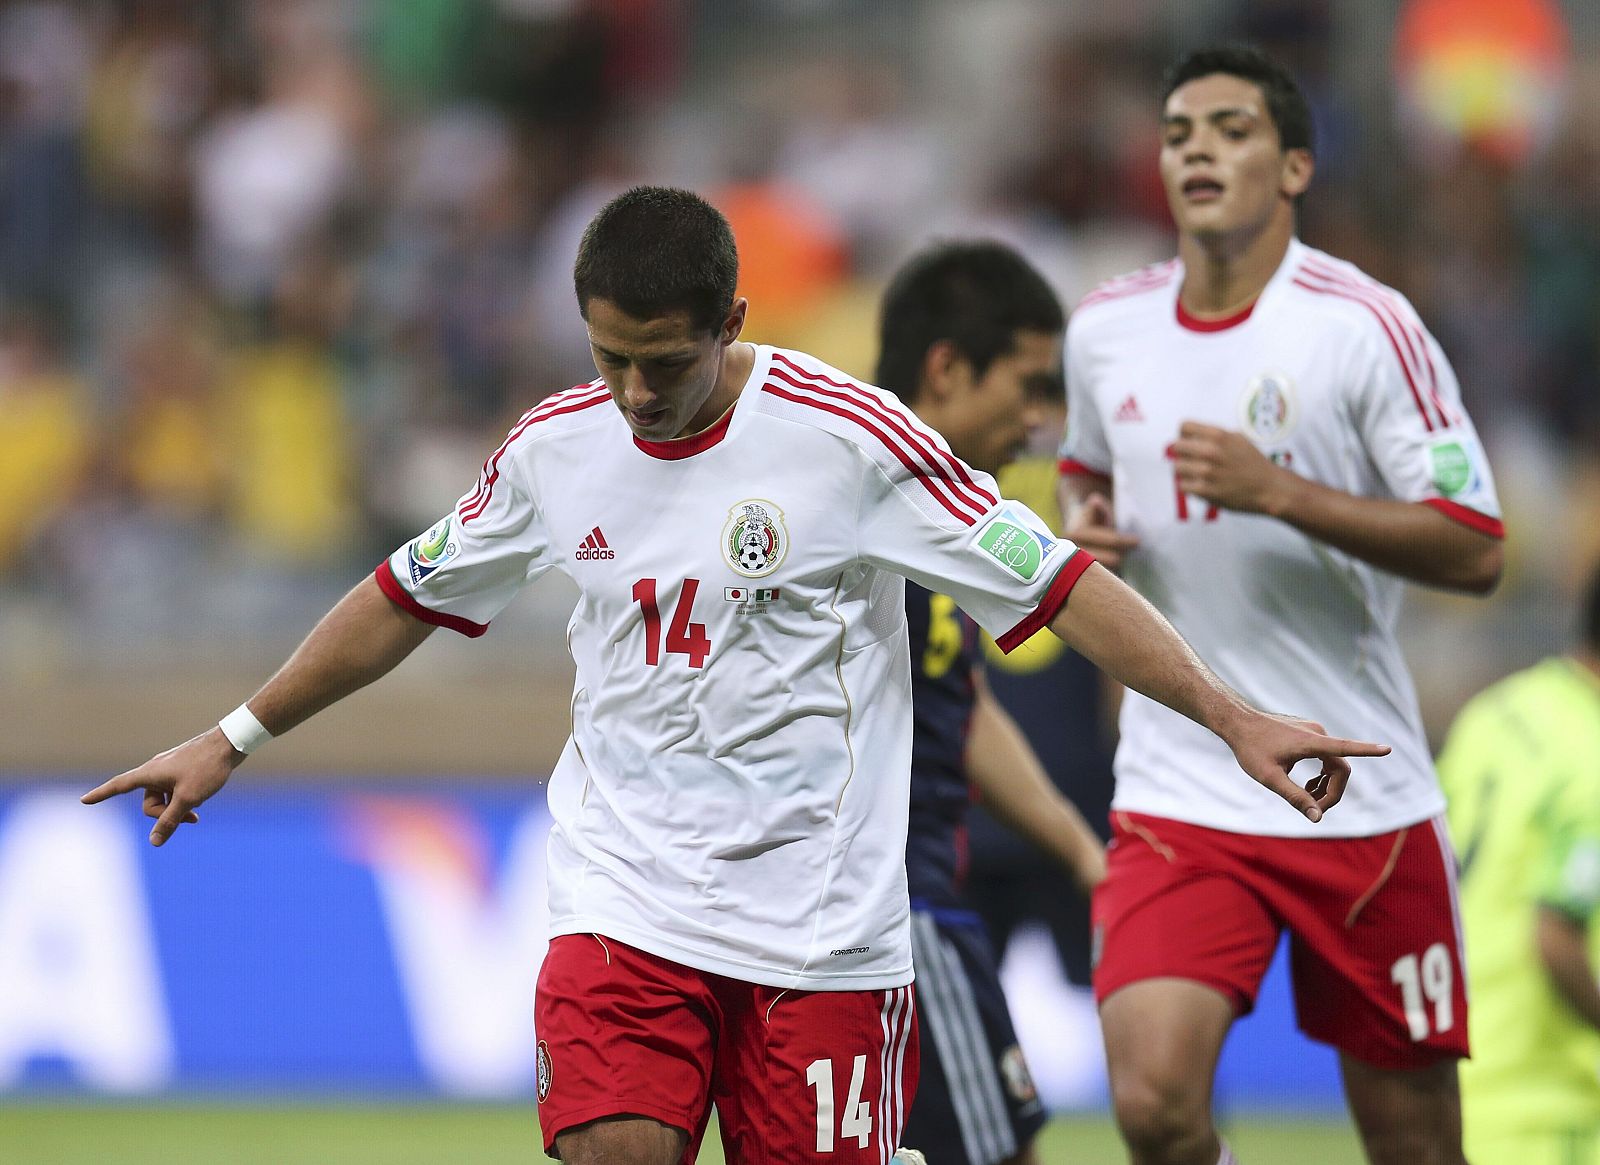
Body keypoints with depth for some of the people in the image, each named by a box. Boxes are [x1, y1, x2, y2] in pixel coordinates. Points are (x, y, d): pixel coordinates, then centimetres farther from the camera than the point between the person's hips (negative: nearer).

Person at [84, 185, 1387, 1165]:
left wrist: (1232, 716, -15)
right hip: (624, 899, 2)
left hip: (823, 916, -2)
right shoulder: (557, 447, 3)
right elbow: (410, 596, 19)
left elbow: (1057, 584, -8)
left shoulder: (849, 437, -10)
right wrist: (234, 738, 24)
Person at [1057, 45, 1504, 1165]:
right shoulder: (1106, 328, 5)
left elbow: (1474, 551, -13)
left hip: (1362, 801, -2)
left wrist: (1280, 493, -23)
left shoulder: (1366, 325, -9)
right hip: (1178, 801, 2)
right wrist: (1083, 525, 3)